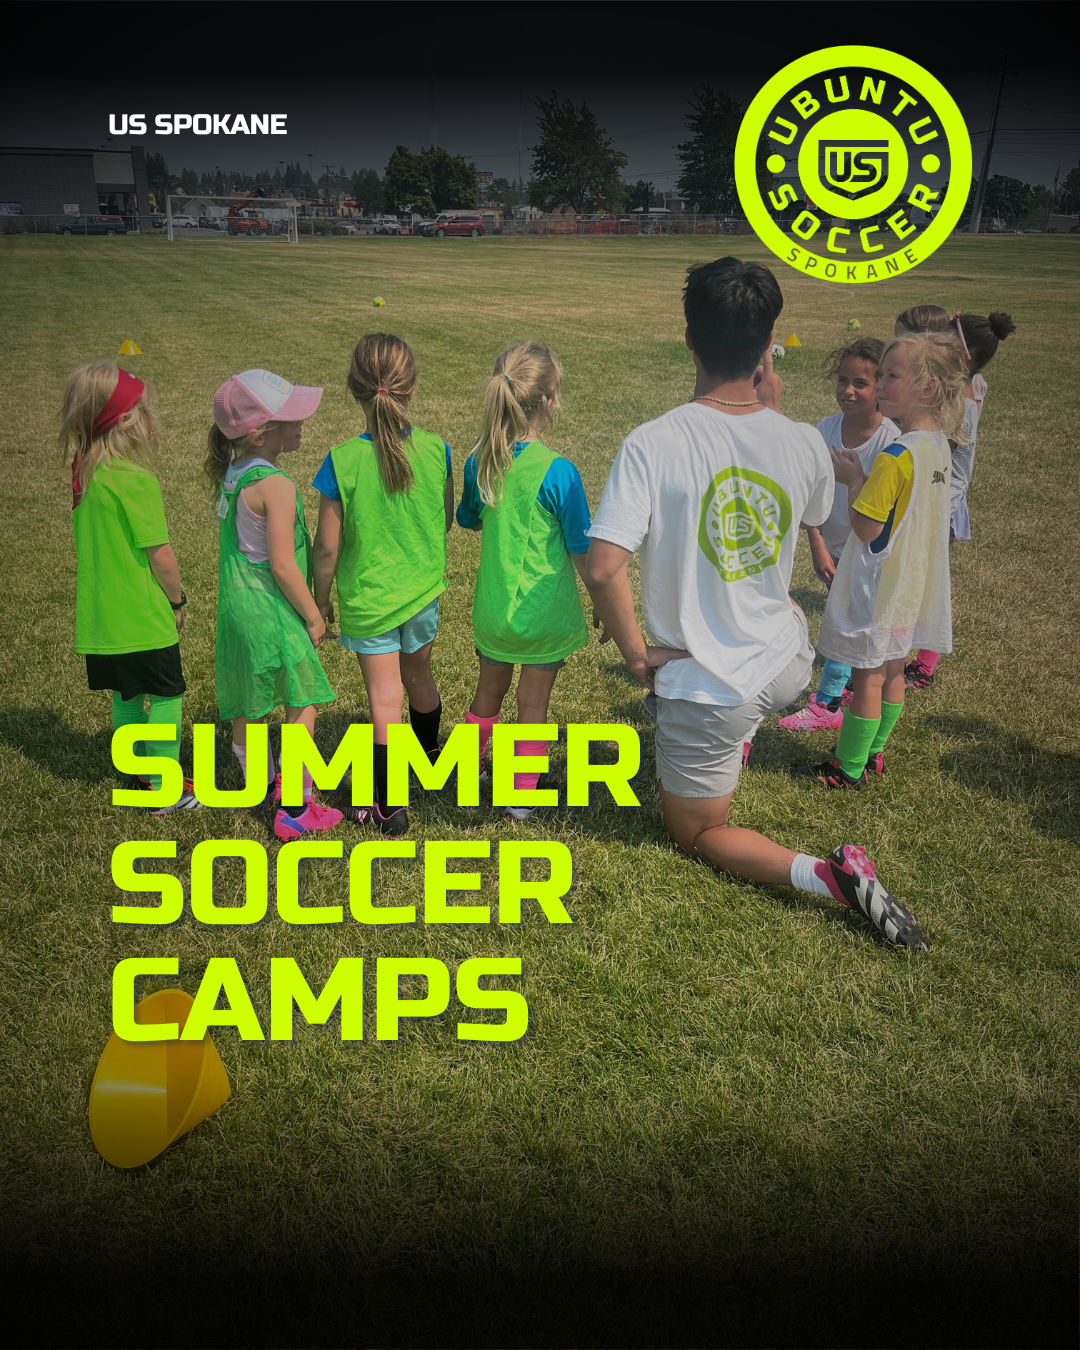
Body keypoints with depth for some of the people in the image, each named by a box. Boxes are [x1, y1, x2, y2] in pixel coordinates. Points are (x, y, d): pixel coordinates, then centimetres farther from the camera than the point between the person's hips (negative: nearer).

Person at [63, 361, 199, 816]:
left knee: (127, 696, 20)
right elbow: (160, 555, -18)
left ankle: (137, 775, 34)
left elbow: (97, 546, 11)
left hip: (102, 619, 8)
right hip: (144, 619, -8)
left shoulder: (86, 475, 4)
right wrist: (177, 600, -2)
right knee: (166, 697, 6)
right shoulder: (136, 480, -21)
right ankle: (164, 790, 13)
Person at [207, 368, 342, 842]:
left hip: (236, 608, 9)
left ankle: (259, 784, 38)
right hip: (273, 614, -8)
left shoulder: (231, 474, 5)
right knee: (301, 708, 4)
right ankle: (296, 810, 10)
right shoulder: (276, 486, -21)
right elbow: (283, 565, -22)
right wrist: (313, 615, -10)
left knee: (246, 705, 20)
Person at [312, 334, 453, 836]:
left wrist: (320, 602, 1)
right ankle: (430, 755, 51)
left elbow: (328, 547, -15)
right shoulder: (436, 449, -12)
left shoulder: (342, 461, -21)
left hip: (368, 599, -4)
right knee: (419, 674, 27)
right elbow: (446, 521, 3)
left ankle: (387, 806, 16)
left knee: (384, 699, 5)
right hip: (424, 589, 4)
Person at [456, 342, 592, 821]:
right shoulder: (557, 471, -21)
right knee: (533, 704, 13)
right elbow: (581, 554, -13)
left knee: (489, 691, 25)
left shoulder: (479, 461, -5)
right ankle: (522, 796, 25)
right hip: (544, 612, -4)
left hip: (492, 606, 4)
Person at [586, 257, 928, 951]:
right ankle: (737, 747, 54)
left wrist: (638, 654, -12)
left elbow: (604, 570, -29)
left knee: (697, 834, 18)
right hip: (790, 664, 5)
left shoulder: (653, 444, -22)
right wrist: (776, 412, 10)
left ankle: (830, 877, -4)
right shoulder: (804, 442, -10)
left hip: (705, 686, -5)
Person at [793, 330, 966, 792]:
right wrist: (864, 478, 6)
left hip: (880, 588, -9)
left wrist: (853, 479, -11)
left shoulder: (895, 457, -25)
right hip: (912, 587, 9)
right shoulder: (939, 447, 2)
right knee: (891, 671, 18)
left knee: (867, 677, 3)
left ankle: (849, 769, 16)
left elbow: (865, 527, -23)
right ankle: (873, 753, 33)